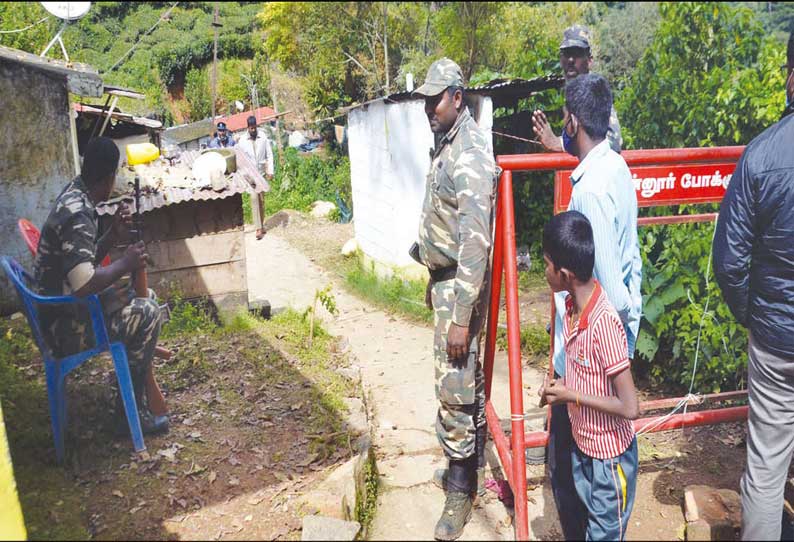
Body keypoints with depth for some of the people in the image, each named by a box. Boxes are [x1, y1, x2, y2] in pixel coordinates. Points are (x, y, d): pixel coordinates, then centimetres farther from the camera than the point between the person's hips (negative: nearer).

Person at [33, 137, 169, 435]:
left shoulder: (74, 196, 4)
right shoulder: (77, 214, -27)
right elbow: (84, 284, -36)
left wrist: (113, 236, 0)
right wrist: (125, 263, -22)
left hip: (61, 307, 10)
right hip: (66, 325, -10)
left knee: (133, 296, 19)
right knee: (148, 313, -12)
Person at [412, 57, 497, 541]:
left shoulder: (470, 153, -20)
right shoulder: (448, 144, 12)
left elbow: (475, 240, -25)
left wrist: (462, 316, -25)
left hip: (460, 285, -10)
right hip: (446, 279, 10)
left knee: (454, 388, -1)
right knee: (468, 380, 19)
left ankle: (460, 490, 16)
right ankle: (472, 466, 36)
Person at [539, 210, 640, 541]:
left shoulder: (603, 322, -30)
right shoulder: (570, 306, -6)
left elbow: (630, 408, -28)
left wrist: (570, 396, -21)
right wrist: (560, 387, -6)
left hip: (610, 457, -7)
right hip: (581, 446, 7)